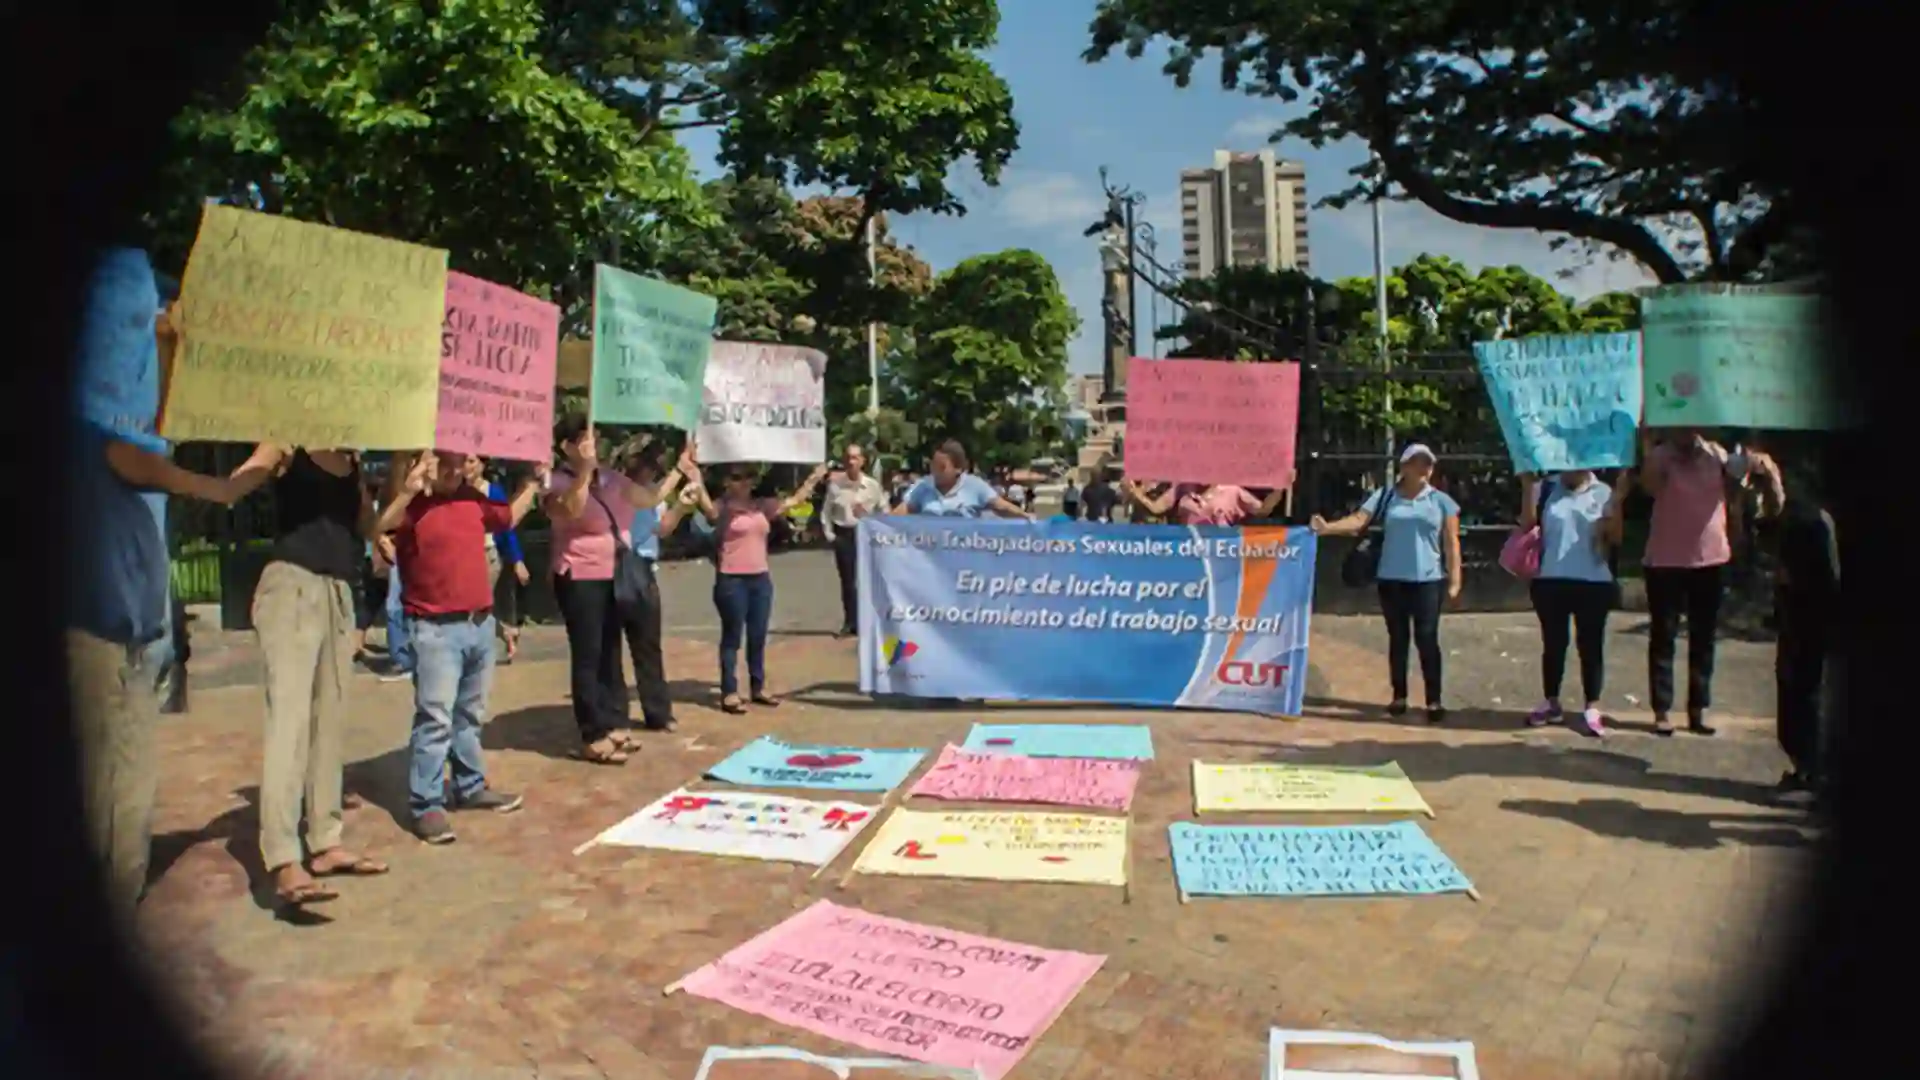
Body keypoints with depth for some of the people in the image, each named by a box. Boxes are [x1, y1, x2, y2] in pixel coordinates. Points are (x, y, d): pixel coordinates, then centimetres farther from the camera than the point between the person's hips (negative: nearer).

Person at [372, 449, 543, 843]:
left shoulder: (472, 498, 9)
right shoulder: (412, 504, -10)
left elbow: (509, 517, 28)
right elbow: (375, 529, -30)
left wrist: (534, 481, 22)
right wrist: (407, 491, -39)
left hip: (481, 622, 7)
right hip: (436, 629, -7)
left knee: (470, 714, 19)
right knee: (435, 717, -8)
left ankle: (471, 785, 33)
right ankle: (426, 805, -1)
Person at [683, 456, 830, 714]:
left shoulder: (762, 506, 12)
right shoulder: (721, 507, -6)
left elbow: (794, 501, 19)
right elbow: (708, 509, -29)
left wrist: (814, 478, 20)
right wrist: (696, 481, -43)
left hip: (761, 578, 6)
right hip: (731, 580, -6)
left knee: (758, 637, 13)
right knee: (732, 637, 0)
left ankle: (758, 688, 24)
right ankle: (729, 693, 6)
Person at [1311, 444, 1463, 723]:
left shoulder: (1441, 501, 4)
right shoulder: (1386, 497, 5)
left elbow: (1451, 543, 2)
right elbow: (1358, 520, -7)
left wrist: (1454, 580, -4)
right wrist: (1328, 528, -24)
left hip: (1428, 580, -1)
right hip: (1392, 579, 2)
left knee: (1426, 638, -5)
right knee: (1397, 637, 9)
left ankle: (1434, 700, 2)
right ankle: (1399, 696, 18)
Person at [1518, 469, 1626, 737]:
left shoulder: (1605, 493, 2)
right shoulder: (1547, 489, 4)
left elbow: (1616, 538, -1)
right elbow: (1527, 523, -5)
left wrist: (1617, 503, -15)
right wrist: (1528, 487, -13)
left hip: (1593, 583, -1)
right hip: (1550, 581, 1)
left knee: (1591, 646, 4)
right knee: (1553, 644, 10)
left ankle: (1592, 708, 9)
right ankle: (1551, 702, 22)